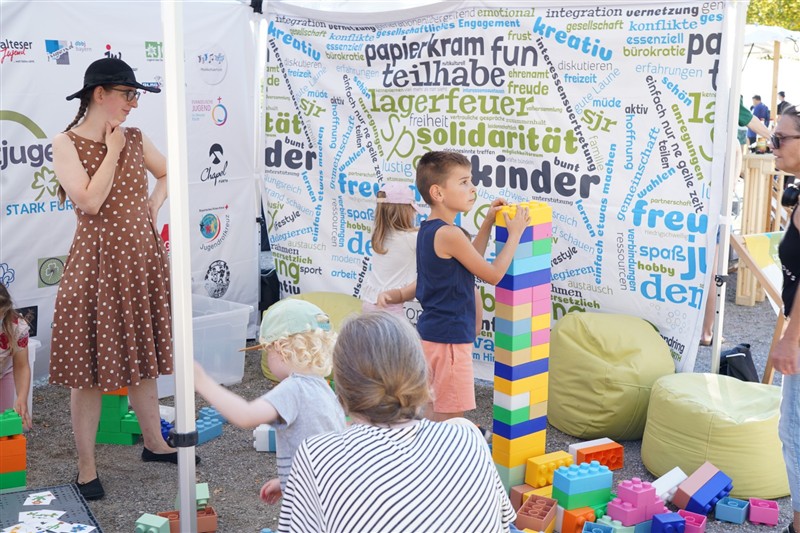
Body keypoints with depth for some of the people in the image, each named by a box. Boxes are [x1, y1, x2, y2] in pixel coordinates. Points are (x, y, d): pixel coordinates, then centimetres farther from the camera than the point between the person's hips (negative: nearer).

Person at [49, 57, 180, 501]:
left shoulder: (135, 139, 7)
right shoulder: (67, 143, -8)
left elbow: (168, 173, 23)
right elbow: (89, 202, -19)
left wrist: (154, 205, 6)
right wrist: (113, 150, -12)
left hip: (141, 257, 5)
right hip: (97, 263, -5)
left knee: (142, 356, 15)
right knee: (89, 367, 2)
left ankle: (154, 442, 31)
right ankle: (86, 468, 14)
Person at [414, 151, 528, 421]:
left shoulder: (427, 230, 8)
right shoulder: (449, 234, -21)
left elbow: (471, 260, 18)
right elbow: (493, 274, -13)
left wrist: (488, 222, 13)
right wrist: (514, 233, -4)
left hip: (430, 332, 10)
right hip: (450, 336, -10)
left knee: (432, 411, 18)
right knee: (450, 415, -1)